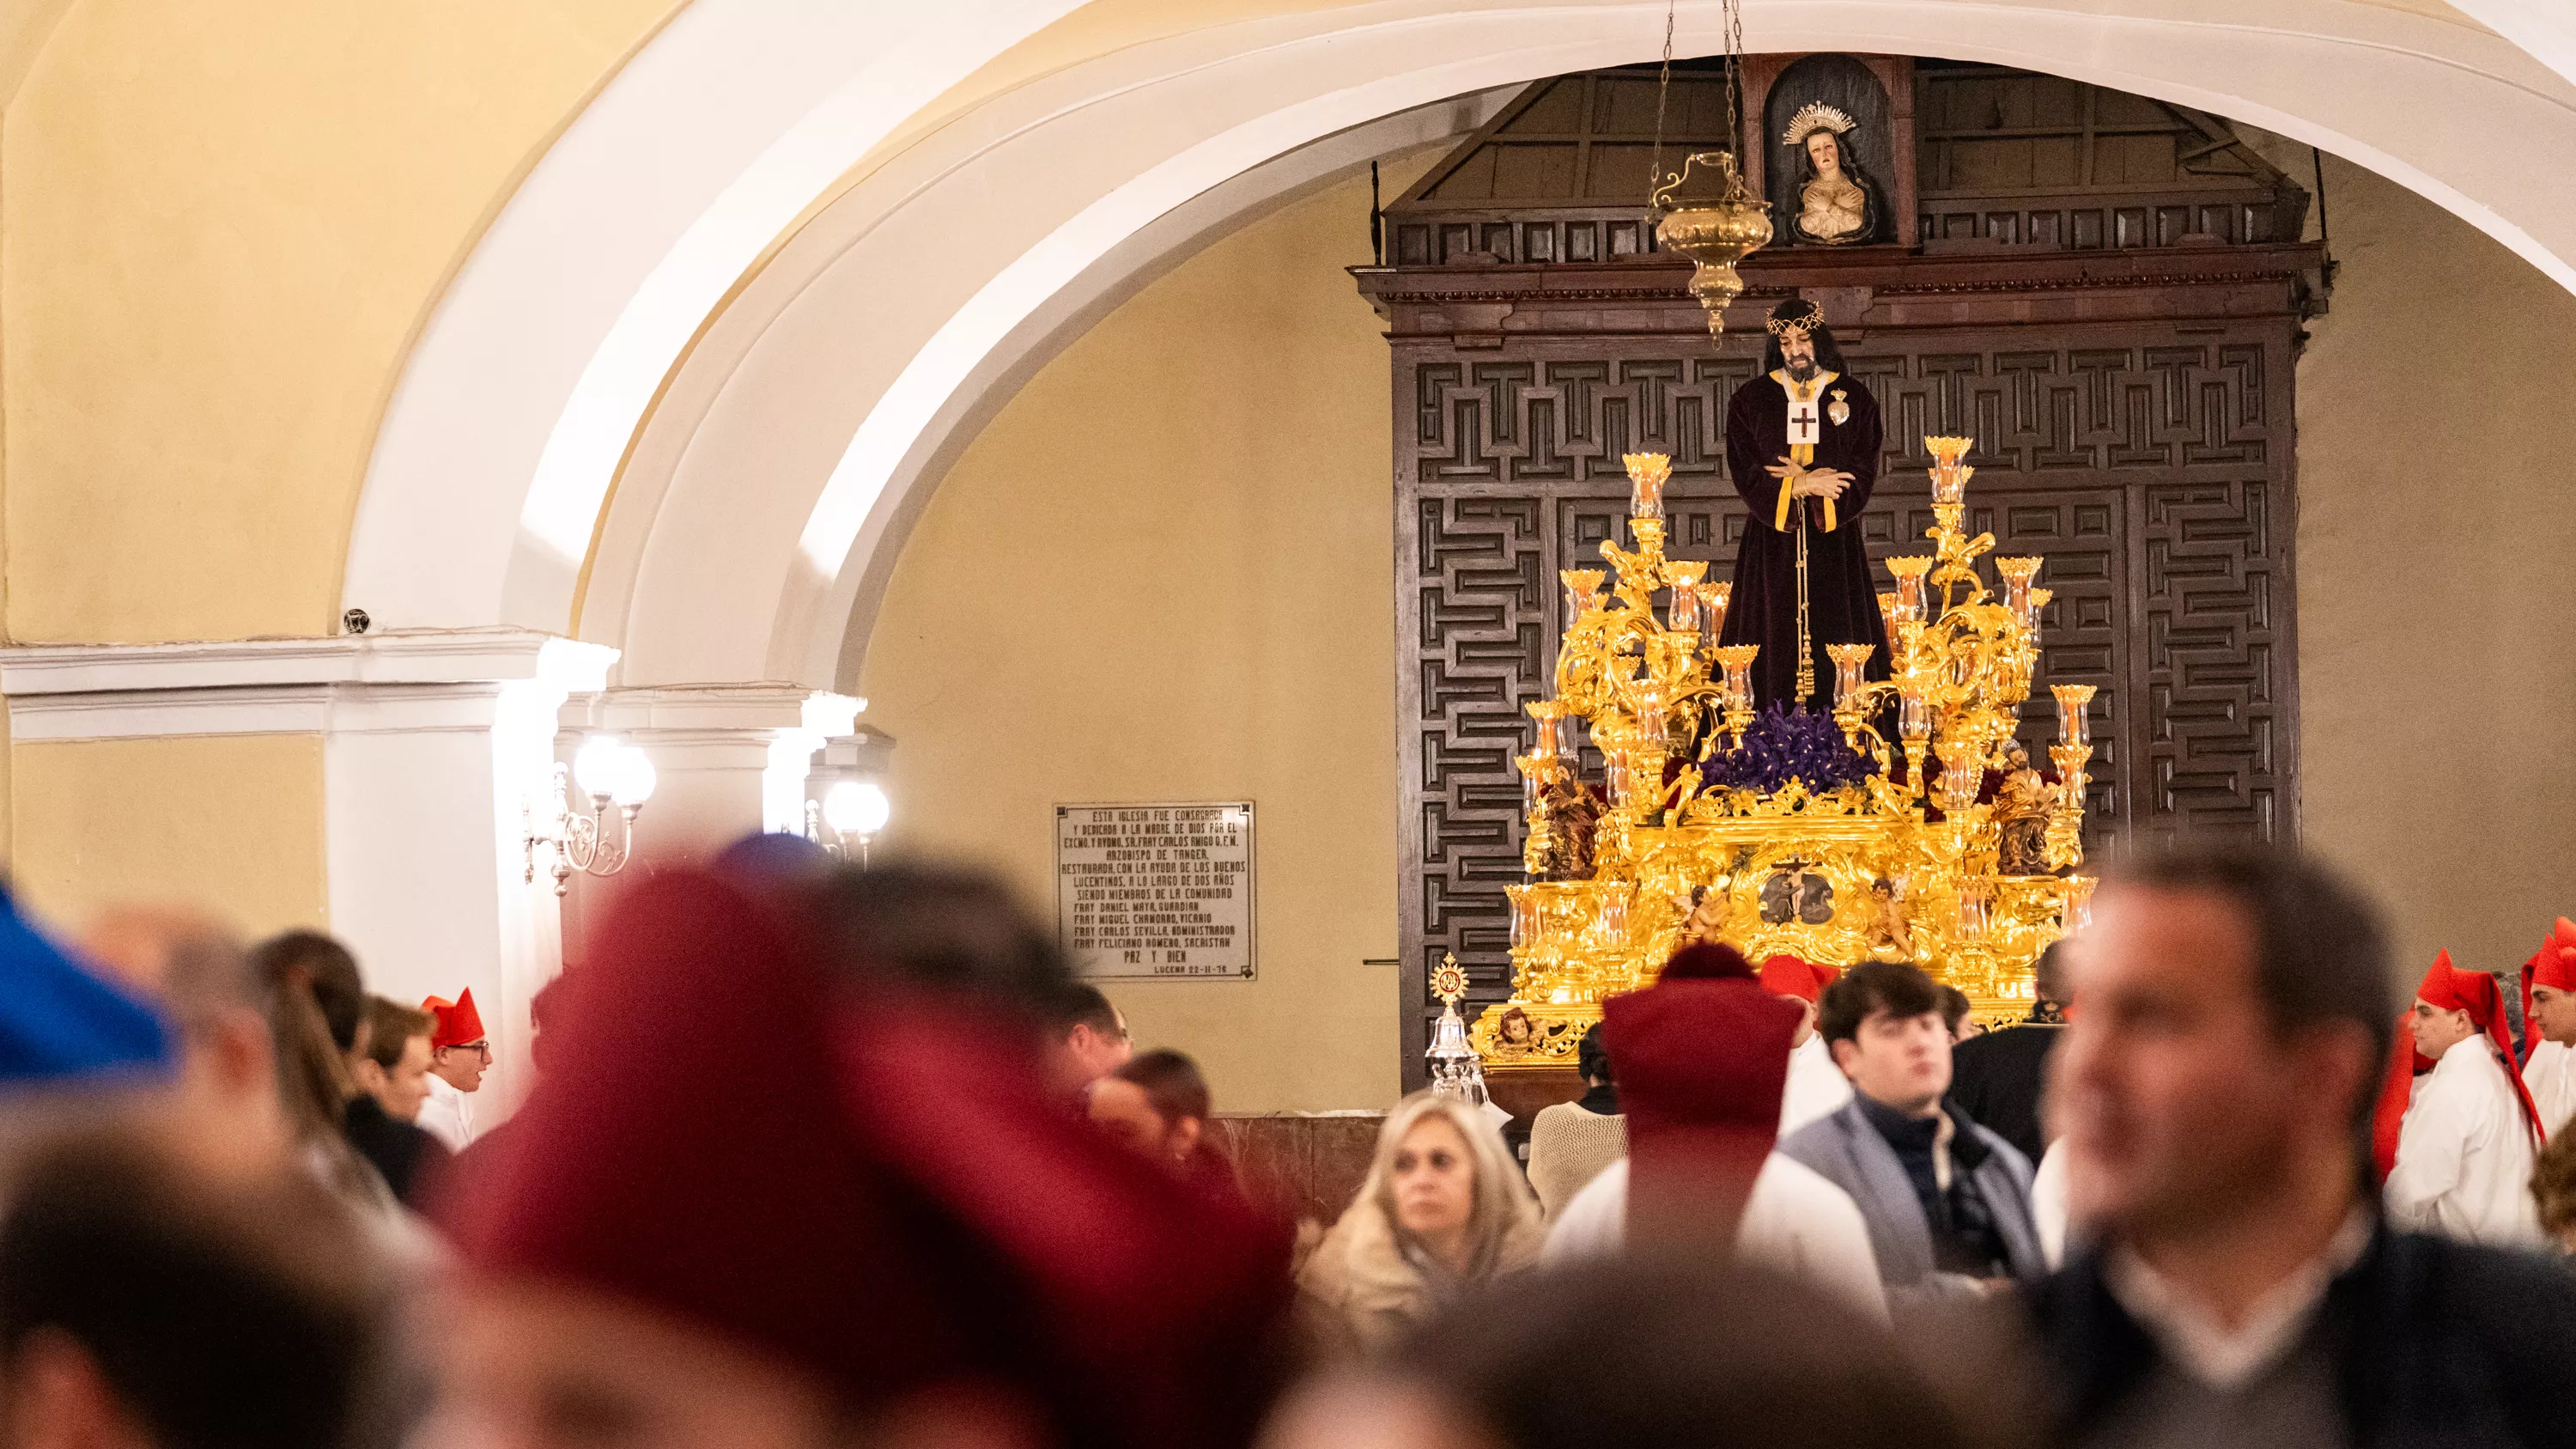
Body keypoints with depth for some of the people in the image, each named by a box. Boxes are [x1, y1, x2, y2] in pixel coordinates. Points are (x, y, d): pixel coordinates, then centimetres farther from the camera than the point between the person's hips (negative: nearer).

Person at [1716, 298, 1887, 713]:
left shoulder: (1853, 398, 7)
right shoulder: (1752, 400, 8)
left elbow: (1864, 471, 1)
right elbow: (1744, 471, 0)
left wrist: (1799, 480, -9)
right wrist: (1804, 483, -11)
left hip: (1834, 539, 0)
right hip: (1772, 542, 0)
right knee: (1774, 644, -7)